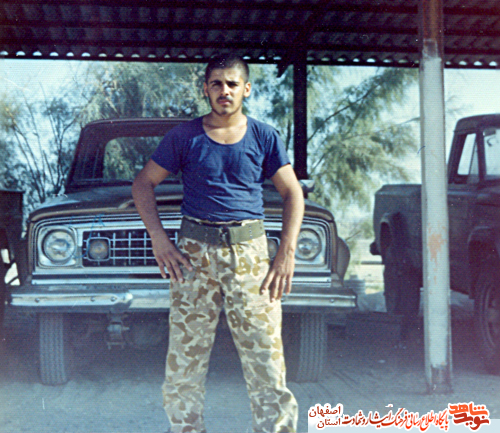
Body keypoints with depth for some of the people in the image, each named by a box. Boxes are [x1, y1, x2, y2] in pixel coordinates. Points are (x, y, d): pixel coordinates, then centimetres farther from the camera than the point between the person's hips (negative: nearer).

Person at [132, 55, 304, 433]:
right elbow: (143, 184, 10)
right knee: (184, 359, 3)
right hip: (195, 252, 0)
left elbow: (292, 192, 9)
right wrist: (159, 239, -2)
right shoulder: (185, 136, 6)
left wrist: (287, 252, -2)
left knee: (265, 356, -3)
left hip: (249, 252, 0)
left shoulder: (264, 137, 7)